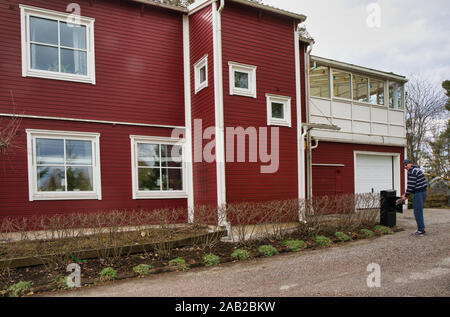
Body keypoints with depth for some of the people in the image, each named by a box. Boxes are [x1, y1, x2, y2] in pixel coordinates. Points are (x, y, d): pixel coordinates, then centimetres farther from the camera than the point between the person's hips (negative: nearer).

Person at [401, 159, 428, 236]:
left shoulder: (412, 171, -15)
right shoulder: (417, 169, 18)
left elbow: (411, 185, -18)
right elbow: (411, 184, 20)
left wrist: (405, 196, -9)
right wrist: (406, 194, 18)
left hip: (419, 193, -10)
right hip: (423, 192, 10)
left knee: (417, 212, -4)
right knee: (419, 212, 16)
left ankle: (421, 230, 0)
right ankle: (421, 229, 21)